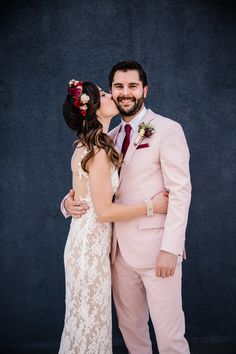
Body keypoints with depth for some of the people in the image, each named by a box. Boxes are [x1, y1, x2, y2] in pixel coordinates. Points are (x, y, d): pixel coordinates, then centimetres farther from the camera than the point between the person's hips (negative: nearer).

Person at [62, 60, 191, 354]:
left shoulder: (167, 130, -5)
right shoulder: (111, 137, 14)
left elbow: (180, 192, -11)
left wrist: (170, 248, -18)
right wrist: (69, 202, -6)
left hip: (155, 249, -6)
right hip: (120, 249, 6)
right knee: (130, 327, 16)